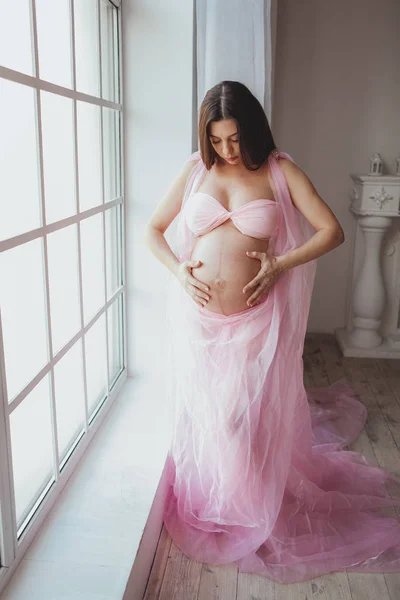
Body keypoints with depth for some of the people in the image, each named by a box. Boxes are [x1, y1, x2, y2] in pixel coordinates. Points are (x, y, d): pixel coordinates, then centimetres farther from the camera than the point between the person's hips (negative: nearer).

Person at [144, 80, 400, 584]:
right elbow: (153, 229, 9)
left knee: (250, 416, 6)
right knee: (203, 414, 13)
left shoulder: (281, 171, -2)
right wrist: (177, 270, -6)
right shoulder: (196, 169, 3)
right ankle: (204, 504, 39)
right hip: (196, 315, 2)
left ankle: (253, 513, 33)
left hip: (253, 319, -2)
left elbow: (332, 231, -5)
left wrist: (279, 265, -14)